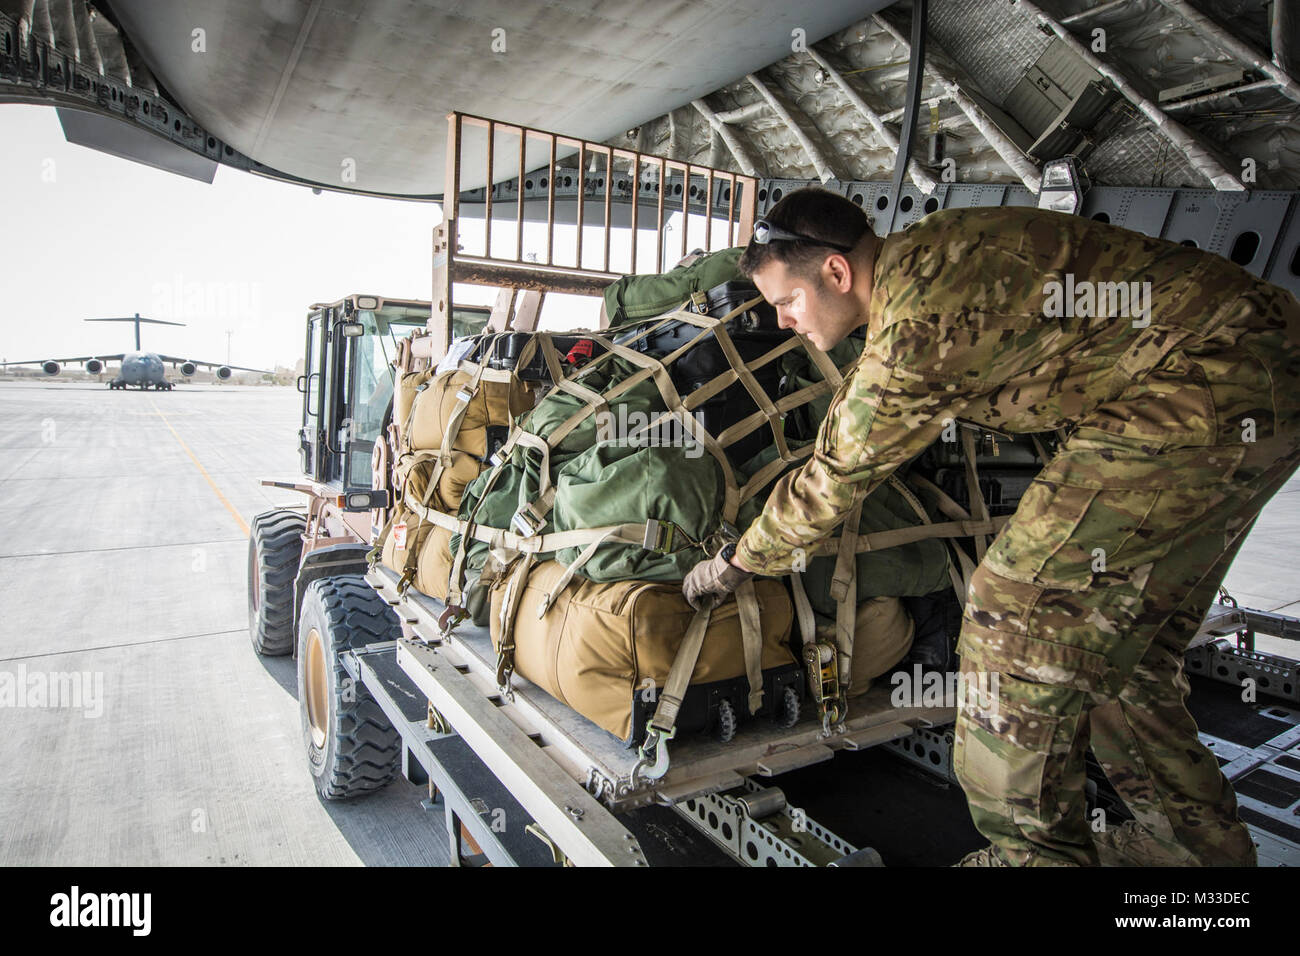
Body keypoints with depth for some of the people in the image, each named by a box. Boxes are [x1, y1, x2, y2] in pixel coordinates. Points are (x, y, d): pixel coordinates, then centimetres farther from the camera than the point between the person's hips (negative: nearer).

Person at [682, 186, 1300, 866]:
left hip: (1204, 393, -10)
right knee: (1115, 633, 15)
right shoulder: (916, 257, 6)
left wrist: (734, 563, -1)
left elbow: (834, 479, -14)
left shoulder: (918, 321, -23)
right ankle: (1195, 839, 31)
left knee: (1020, 608, -8)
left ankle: (1036, 851, 6)